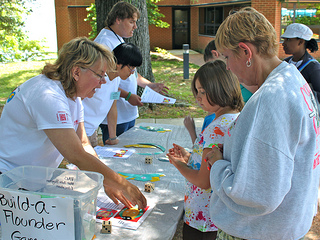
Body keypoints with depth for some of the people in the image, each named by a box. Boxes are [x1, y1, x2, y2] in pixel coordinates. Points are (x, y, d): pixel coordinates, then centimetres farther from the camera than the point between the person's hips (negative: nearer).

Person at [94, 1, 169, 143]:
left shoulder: (120, 41, 18)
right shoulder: (104, 42, -16)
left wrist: (150, 85, 14)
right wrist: (128, 96, -22)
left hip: (129, 114, 10)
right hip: (115, 116, -10)